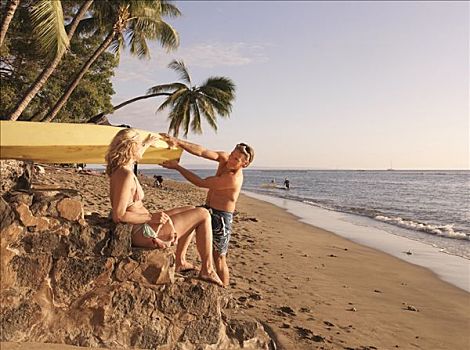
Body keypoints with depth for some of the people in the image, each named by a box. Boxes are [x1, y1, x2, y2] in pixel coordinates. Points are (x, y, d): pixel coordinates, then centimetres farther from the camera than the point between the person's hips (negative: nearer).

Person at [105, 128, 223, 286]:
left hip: (142, 226, 10)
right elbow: (118, 216, -27)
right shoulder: (126, 175, -24)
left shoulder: (118, 169, 5)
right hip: (143, 232, -10)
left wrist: (147, 143, 45)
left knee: (191, 211, 25)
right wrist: (151, 217, -22)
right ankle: (207, 269, 5)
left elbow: (134, 156, 33)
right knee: (203, 214, -3)